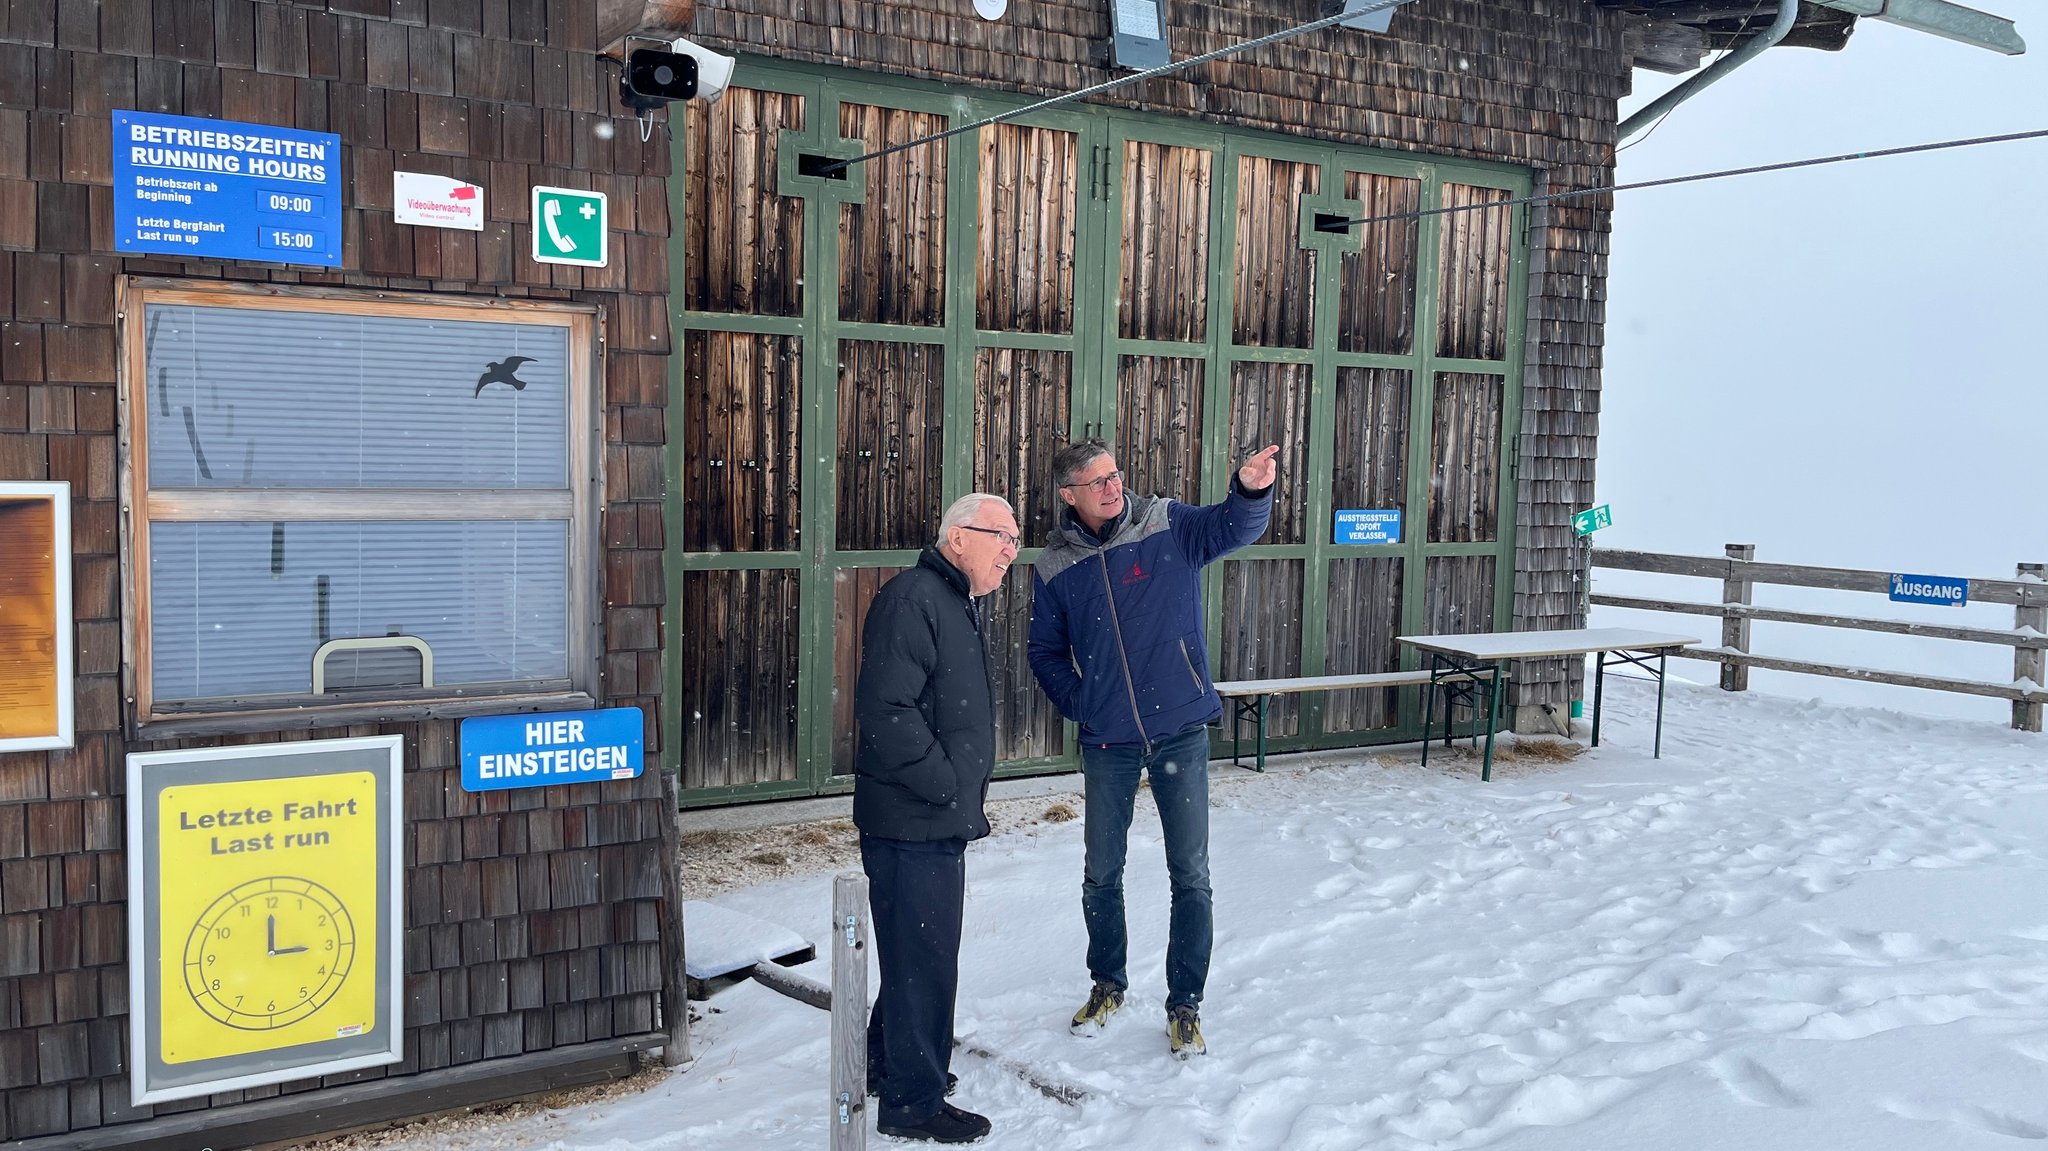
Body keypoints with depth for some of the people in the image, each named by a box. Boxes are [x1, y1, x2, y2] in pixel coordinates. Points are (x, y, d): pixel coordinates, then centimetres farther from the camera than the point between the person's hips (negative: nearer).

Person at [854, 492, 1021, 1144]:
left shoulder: (959, 606, 16)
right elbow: (885, 711, -26)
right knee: (924, 959, -1)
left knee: (922, 953, 21)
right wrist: (947, 786, -20)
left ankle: (889, 1063, 38)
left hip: (941, 824, 10)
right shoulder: (912, 600, -18)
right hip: (912, 824, -10)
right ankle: (913, 1102, 11)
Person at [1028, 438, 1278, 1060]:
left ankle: (1185, 1004, 19)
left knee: (1191, 876, 4)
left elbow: (1233, 527, -24)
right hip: (1107, 742, 2)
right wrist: (1079, 703, -2)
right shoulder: (1055, 566, 0)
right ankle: (1107, 984, 36)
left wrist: (1251, 490, -46)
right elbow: (1045, 651, 12)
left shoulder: (1167, 525, -6)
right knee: (1101, 875, 13)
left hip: (1181, 732, -2)